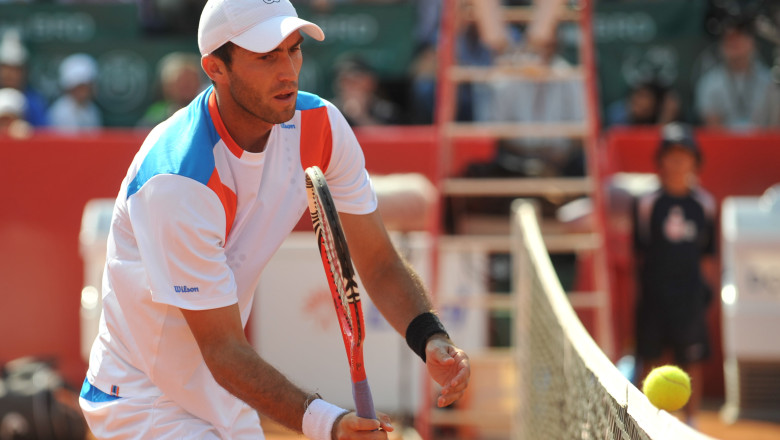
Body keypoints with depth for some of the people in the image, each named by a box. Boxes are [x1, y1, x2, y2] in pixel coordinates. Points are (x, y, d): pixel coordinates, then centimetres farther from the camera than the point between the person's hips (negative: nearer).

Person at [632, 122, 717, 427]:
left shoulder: (704, 204, 6)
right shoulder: (647, 203, 0)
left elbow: (707, 255, 11)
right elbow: (639, 252, 3)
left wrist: (707, 287, 5)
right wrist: (641, 285, -3)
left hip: (691, 295, 1)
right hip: (654, 295, -1)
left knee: (693, 361, 3)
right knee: (652, 360, 1)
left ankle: (691, 423, 14)